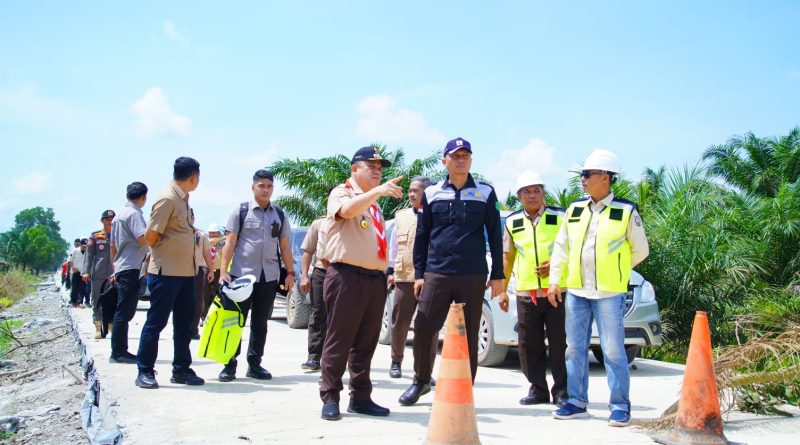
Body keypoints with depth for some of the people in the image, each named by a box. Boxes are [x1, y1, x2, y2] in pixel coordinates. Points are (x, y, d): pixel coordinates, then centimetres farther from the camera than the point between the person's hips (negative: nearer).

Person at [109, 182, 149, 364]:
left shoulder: (119, 215, 18)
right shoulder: (134, 214, -10)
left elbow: (113, 245, 21)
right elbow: (143, 239, -21)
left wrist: (115, 269, 25)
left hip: (121, 268, 10)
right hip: (132, 268, -10)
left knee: (123, 311, 12)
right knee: (124, 312, -8)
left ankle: (119, 351, 16)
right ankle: (118, 352, -7)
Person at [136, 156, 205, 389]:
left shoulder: (184, 199, 13)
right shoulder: (167, 199, -14)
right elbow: (151, 236, -15)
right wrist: (164, 253, 2)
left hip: (186, 271, 9)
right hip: (166, 272, -9)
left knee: (184, 322, 12)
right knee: (156, 321, 0)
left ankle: (181, 369, 20)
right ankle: (145, 371, 9)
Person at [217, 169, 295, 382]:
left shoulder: (280, 214, 11)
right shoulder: (241, 210, 1)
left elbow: (285, 246, 13)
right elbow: (230, 242, -2)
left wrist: (290, 273, 7)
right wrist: (223, 271, -10)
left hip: (269, 276, 3)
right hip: (241, 274, -3)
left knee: (260, 323, 9)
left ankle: (254, 364, 18)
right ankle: (230, 365, 8)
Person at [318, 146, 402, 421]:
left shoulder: (374, 204, 25)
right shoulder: (341, 193, 0)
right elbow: (348, 210, -25)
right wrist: (378, 191, -39)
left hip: (375, 279, 8)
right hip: (347, 276, -7)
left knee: (365, 343, 9)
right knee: (339, 340, -4)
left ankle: (360, 397, 16)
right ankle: (330, 398, 3)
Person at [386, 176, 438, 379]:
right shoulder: (401, 216, 15)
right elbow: (393, 246, 19)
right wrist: (390, 270, 12)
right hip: (403, 278, 3)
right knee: (399, 323, 8)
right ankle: (396, 362, 27)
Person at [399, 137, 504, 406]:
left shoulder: (485, 193, 7)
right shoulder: (432, 194, 9)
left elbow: (495, 236, 7)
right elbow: (421, 236, 11)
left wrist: (497, 275, 3)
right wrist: (419, 273, 6)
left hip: (473, 276, -1)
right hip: (436, 274, 1)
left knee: (469, 335, 5)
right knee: (422, 330, -1)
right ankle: (421, 380, 21)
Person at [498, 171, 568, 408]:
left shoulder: (560, 218, 2)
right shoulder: (512, 222, 10)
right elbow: (507, 257, 14)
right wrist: (502, 289, 10)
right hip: (525, 293, 3)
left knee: (559, 344, -1)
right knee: (529, 346, 6)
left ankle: (561, 392, 10)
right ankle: (538, 389, 18)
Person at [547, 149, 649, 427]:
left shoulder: (626, 211, -2)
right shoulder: (575, 209, 10)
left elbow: (640, 250, 6)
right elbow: (561, 247, 13)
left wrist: (615, 270, 9)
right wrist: (555, 280, 7)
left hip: (609, 292, -4)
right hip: (575, 290, 5)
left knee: (613, 350, -2)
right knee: (575, 348, 8)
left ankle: (620, 406, 9)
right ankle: (577, 403, 17)